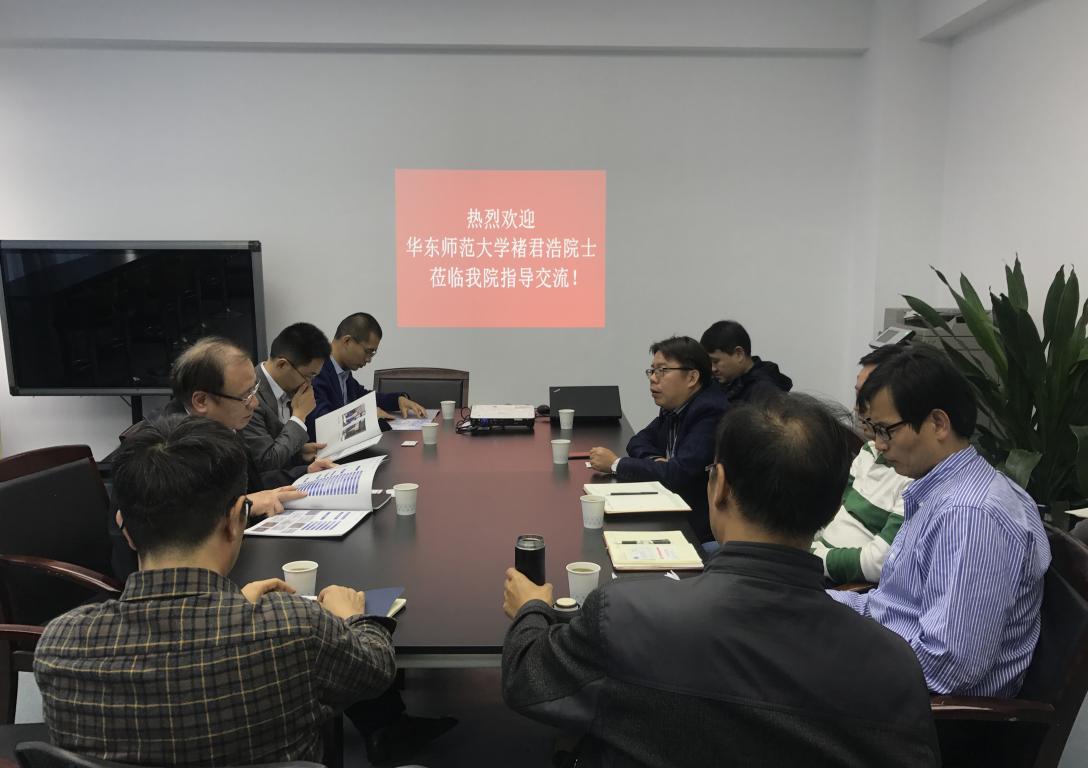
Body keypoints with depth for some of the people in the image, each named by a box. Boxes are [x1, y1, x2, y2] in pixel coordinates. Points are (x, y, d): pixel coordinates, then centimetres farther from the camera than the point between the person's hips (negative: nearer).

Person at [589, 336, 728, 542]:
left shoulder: (711, 412, -20)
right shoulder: (674, 407, 6)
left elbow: (679, 473, -27)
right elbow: (639, 441, 14)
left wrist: (615, 464, -16)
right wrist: (654, 460, -9)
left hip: (700, 527, -7)